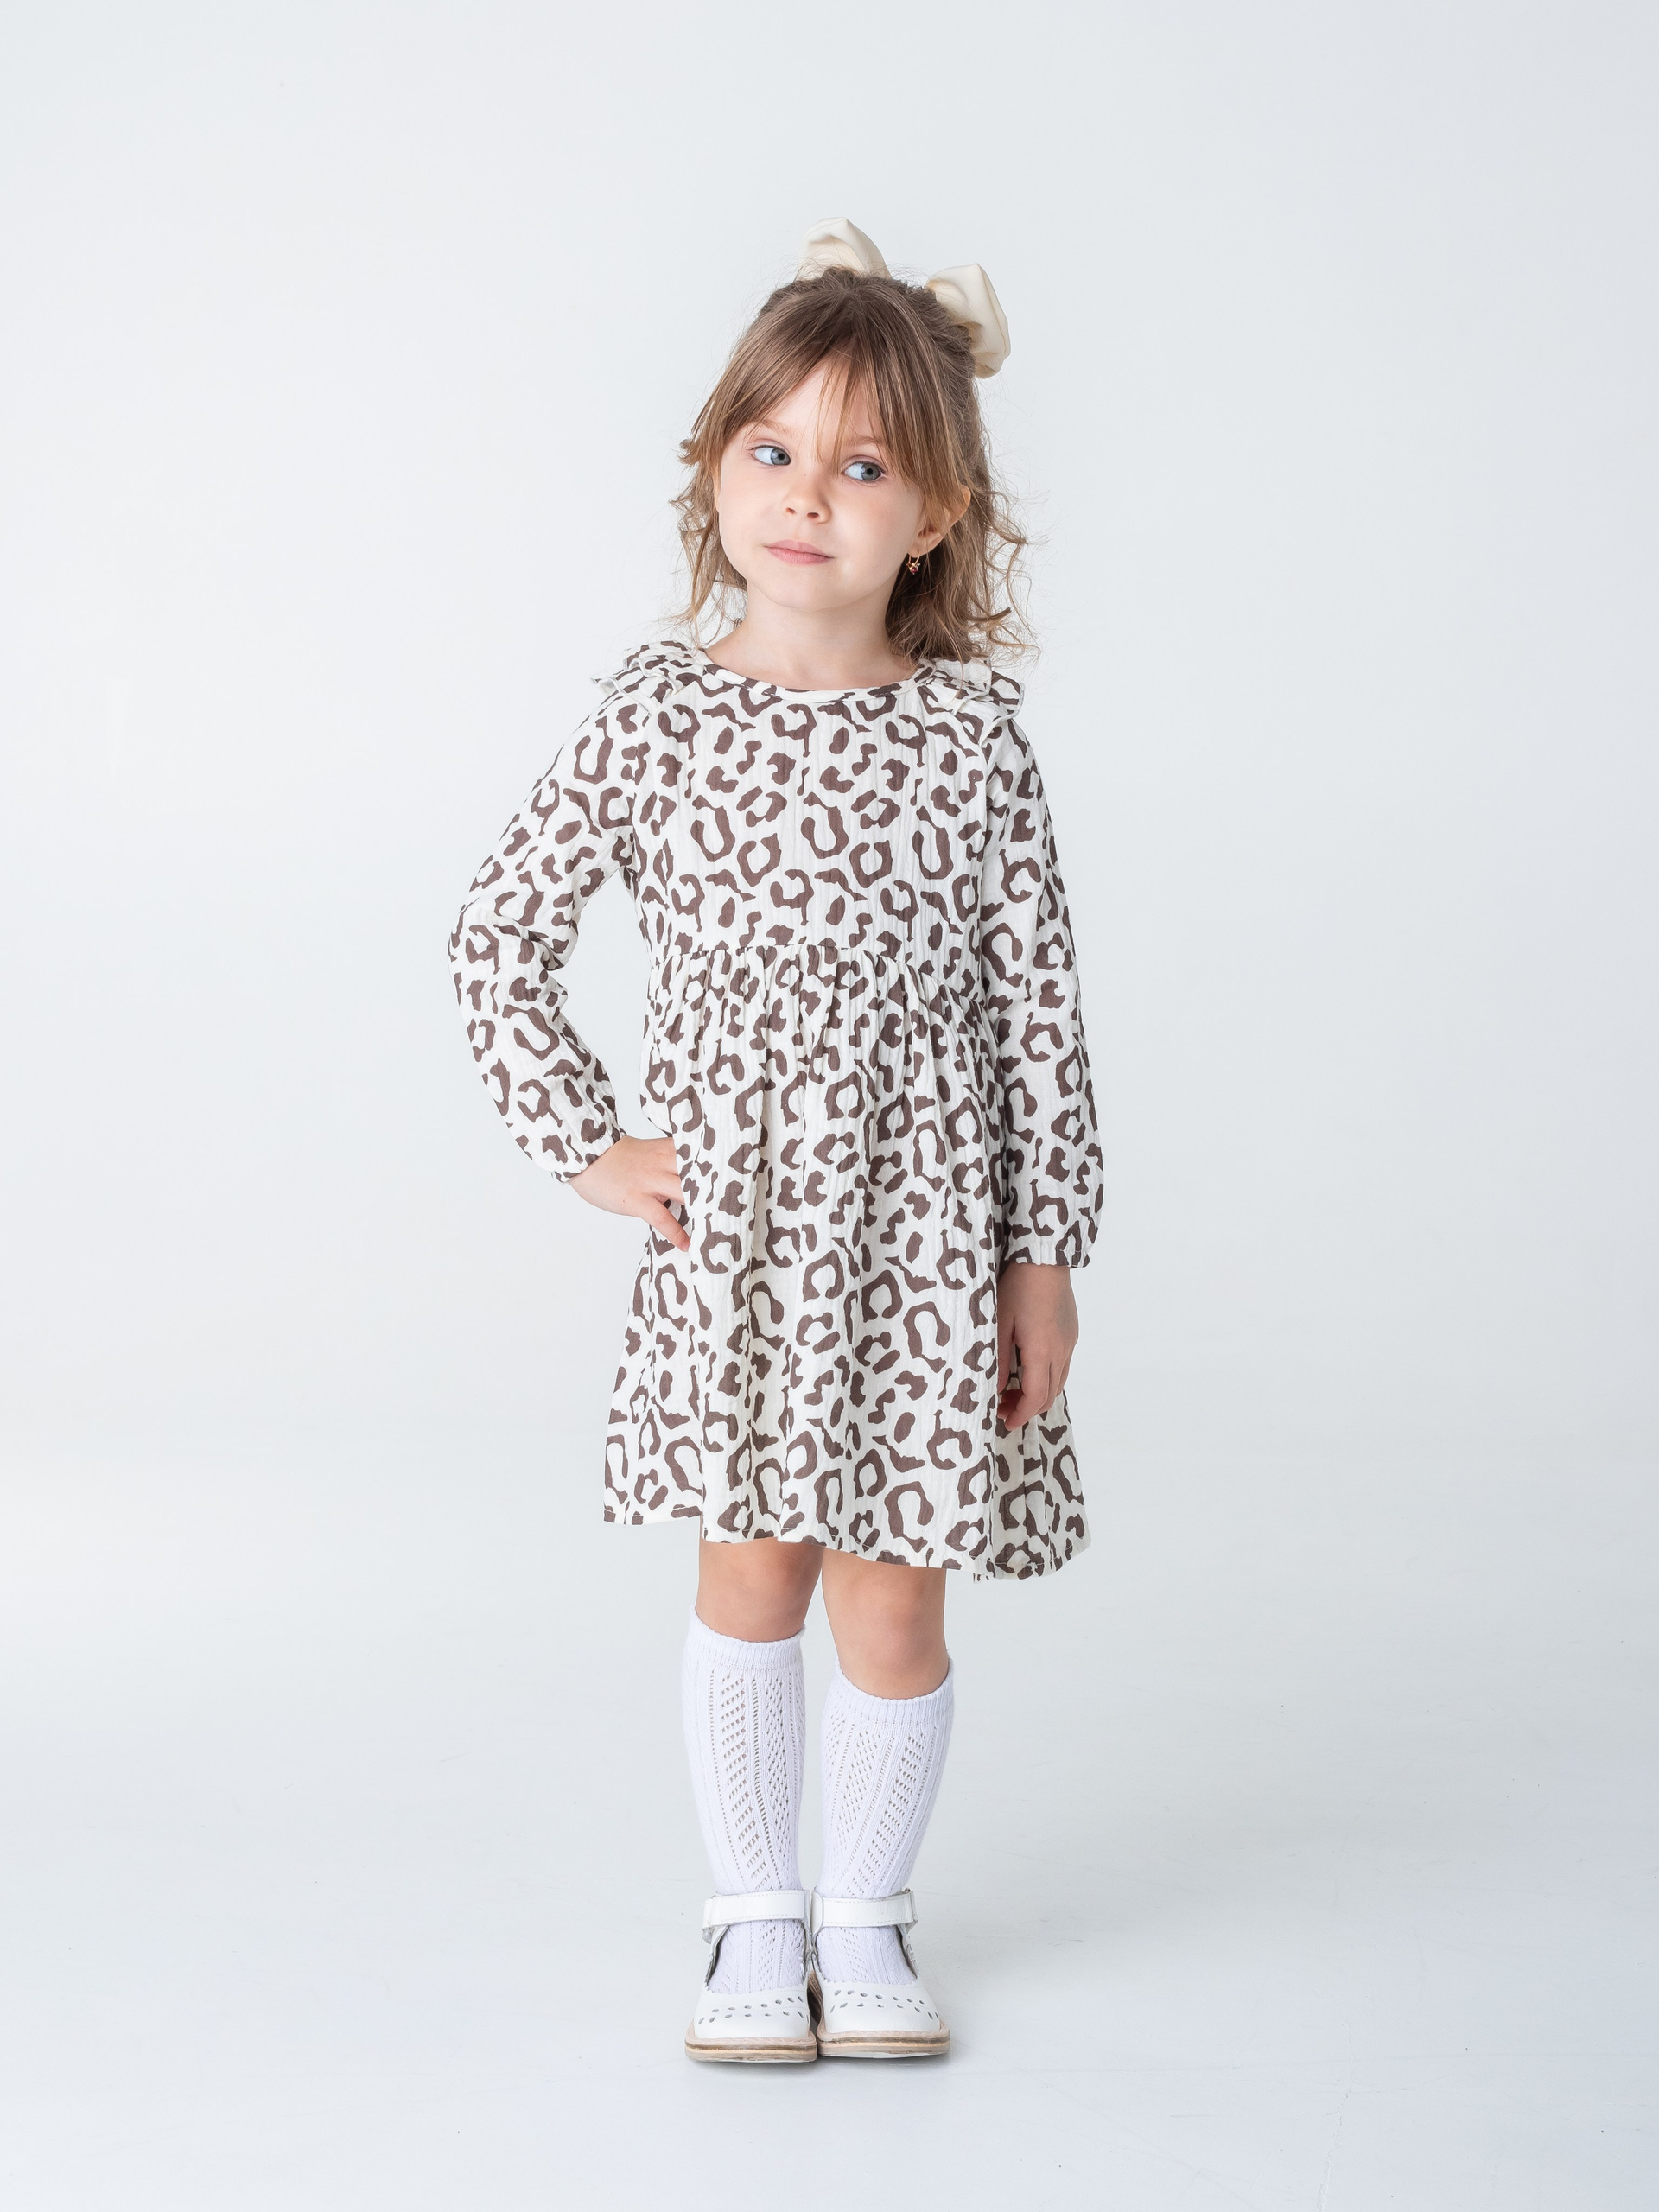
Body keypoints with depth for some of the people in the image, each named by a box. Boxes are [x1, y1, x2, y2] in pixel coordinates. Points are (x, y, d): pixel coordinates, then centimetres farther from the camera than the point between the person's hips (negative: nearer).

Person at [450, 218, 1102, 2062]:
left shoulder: (970, 735, -2)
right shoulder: (659, 715, -2)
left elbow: (1038, 1009, 0)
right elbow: (501, 932, 6)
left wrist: (1046, 1254, -2)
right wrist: (587, 1148, 0)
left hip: (927, 1237, 0)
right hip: (731, 1233, 0)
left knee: (892, 1606, 6)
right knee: (749, 1573, 6)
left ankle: (866, 1913, 27)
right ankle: (755, 1914, 25)